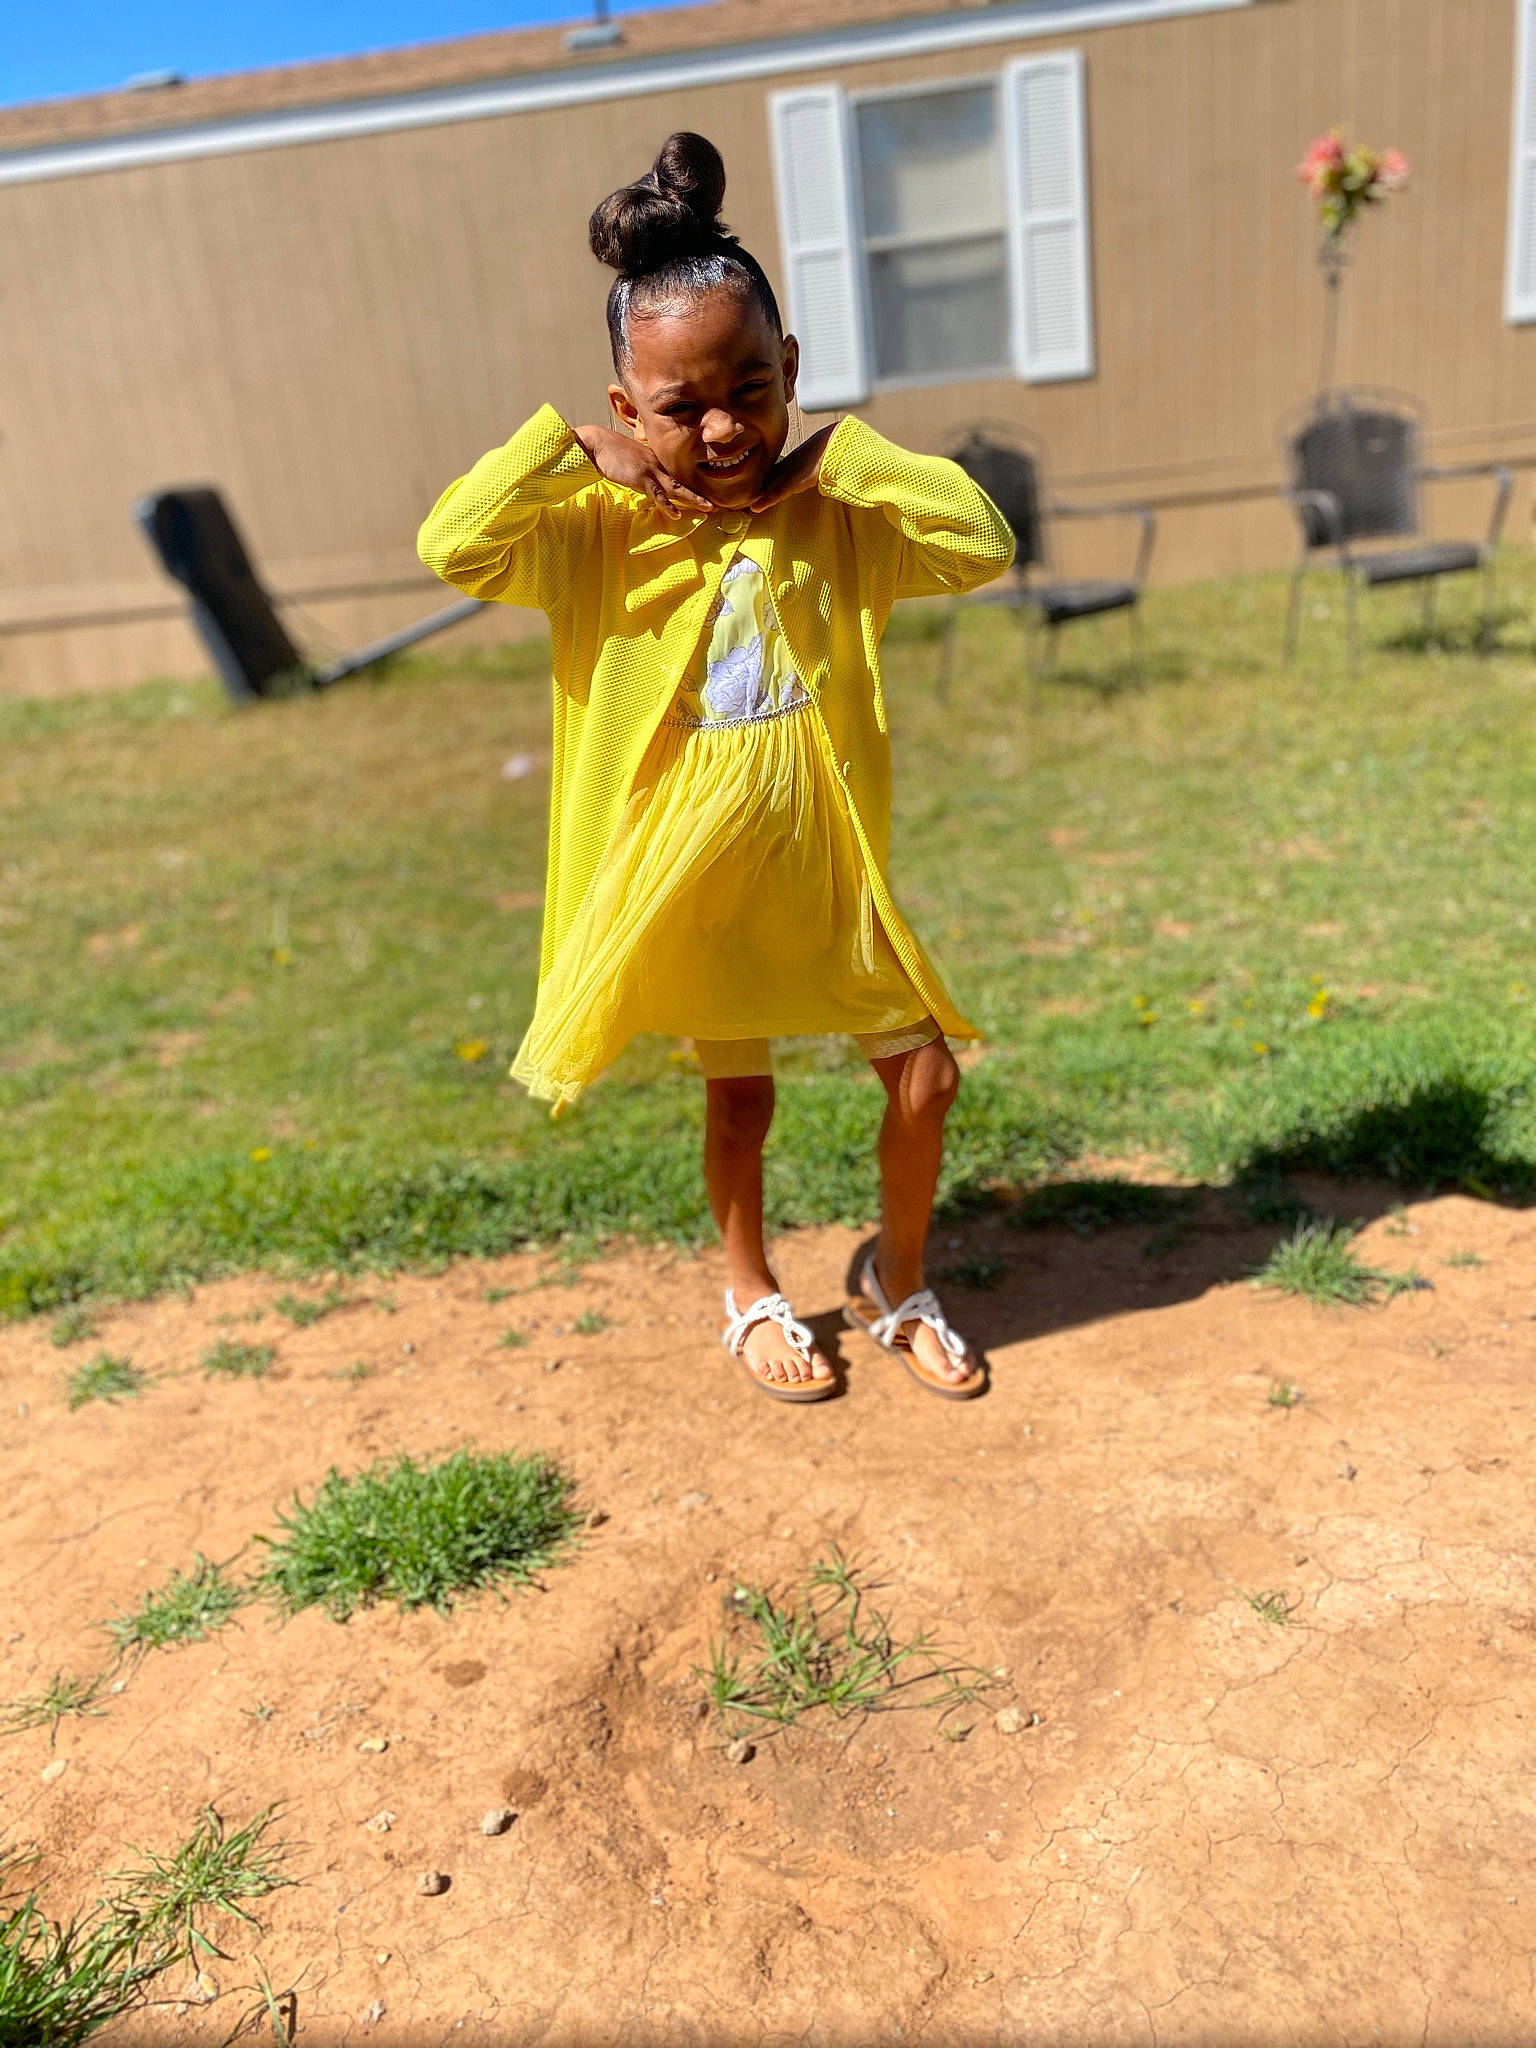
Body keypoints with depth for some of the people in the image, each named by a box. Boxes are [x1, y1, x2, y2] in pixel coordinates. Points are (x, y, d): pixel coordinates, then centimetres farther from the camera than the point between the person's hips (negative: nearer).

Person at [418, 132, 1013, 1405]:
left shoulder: (836, 521, -3)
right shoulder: (601, 534, -9)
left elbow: (985, 544, -12)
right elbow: (450, 546, -21)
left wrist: (840, 458, -14)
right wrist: (572, 447, -19)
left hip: (828, 863, 2)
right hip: (692, 872, -2)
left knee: (926, 1078, 5)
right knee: (740, 1095, 13)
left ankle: (898, 1287, 32)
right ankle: (752, 1298, 39)